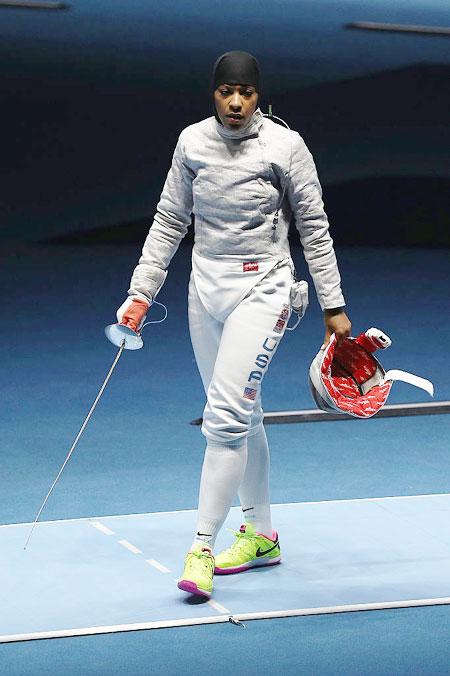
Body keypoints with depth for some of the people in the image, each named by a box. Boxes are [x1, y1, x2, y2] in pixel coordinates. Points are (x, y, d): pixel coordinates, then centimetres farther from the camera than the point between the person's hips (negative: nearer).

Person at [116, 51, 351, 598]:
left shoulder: (284, 146, -9)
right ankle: (260, 536, 27)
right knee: (241, 414, 14)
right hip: (206, 289, 5)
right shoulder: (193, 142, 2)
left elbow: (313, 229, -2)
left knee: (226, 416, -16)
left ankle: (201, 548, -13)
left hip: (261, 290, -5)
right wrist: (141, 294, 4)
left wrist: (333, 306, 0)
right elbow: (169, 223, 9)